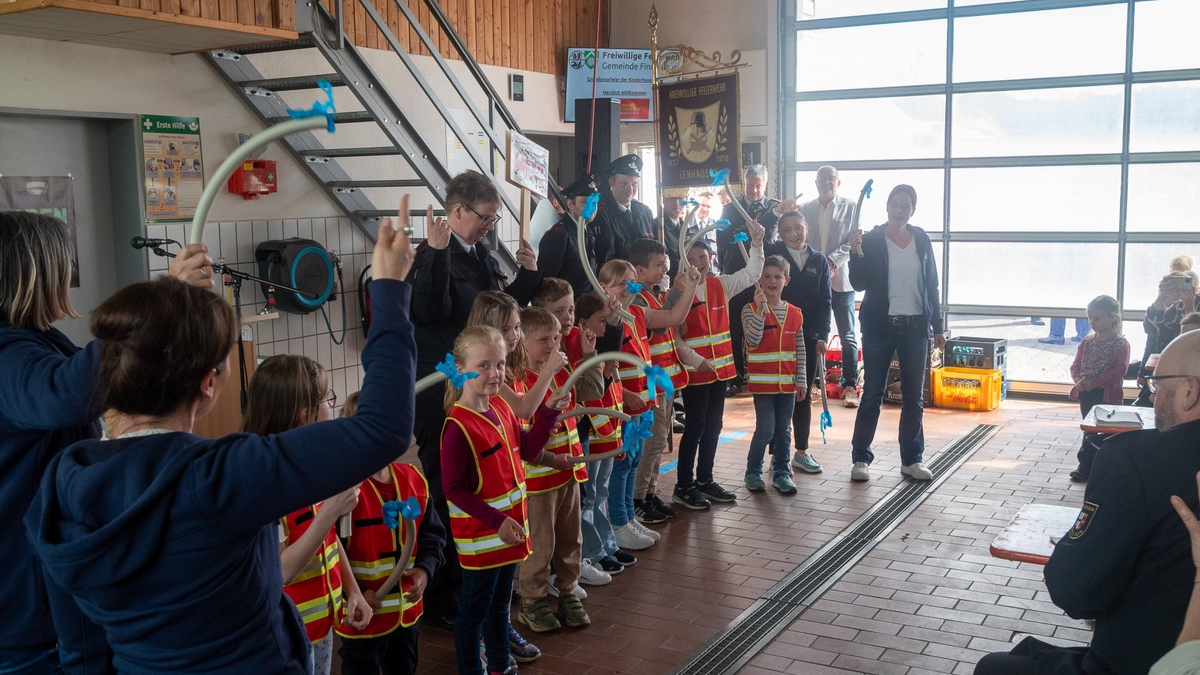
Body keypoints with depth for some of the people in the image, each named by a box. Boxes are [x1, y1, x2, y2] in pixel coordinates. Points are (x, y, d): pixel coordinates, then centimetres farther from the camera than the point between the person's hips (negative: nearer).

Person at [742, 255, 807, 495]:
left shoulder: (795, 313, 6)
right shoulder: (751, 310, -5)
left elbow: (800, 350, 9)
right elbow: (753, 340, -20)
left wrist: (802, 381, 5)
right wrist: (760, 310, -29)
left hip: (788, 383, 4)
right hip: (763, 383, -4)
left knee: (783, 431, 11)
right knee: (765, 430, -5)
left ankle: (781, 473, 22)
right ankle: (753, 472, 12)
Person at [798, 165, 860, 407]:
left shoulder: (851, 208, 2)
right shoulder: (804, 209, 9)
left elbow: (854, 242, -6)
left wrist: (832, 261, -19)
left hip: (841, 279, -2)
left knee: (848, 335, 0)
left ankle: (850, 385, 5)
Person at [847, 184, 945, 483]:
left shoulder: (921, 240, 7)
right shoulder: (870, 240, -3)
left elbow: (931, 285, 11)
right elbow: (859, 284, -8)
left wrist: (937, 326, 10)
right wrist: (856, 252, -22)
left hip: (915, 327, 3)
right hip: (880, 326, -3)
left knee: (914, 396, 7)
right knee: (872, 394, 1)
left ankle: (912, 460, 16)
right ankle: (860, 458, 9)